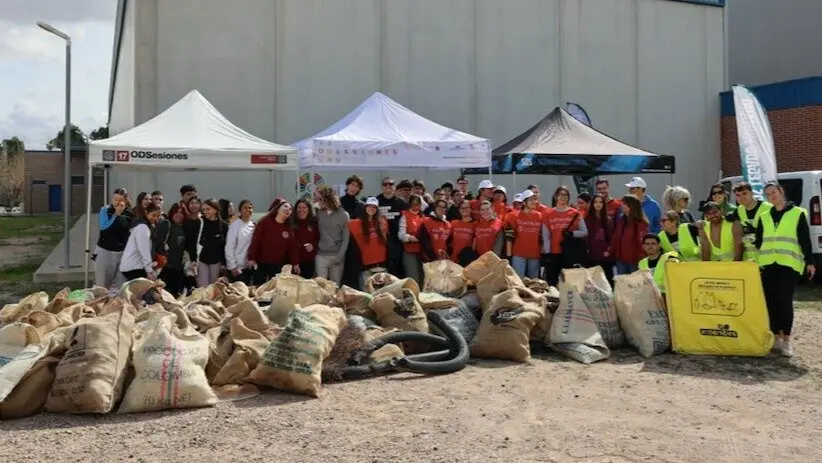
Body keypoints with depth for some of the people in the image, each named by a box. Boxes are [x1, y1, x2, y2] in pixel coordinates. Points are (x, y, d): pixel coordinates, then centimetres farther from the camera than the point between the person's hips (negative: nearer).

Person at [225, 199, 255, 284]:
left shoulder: (254, 225, 5)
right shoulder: (235, 225, -10)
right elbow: (229, 247, -10)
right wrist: (233, 266, -11)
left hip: (249, 266, 5)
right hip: (237, 267, -5)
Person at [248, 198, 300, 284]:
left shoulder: (289, 228, 7)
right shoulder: (264, 222, -5)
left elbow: (292, 247, 7)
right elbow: (255, 241, -7)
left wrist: (295, 263, 1)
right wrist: (251, 258, -12)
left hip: (279, 266, 3)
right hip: (261, 264, -3)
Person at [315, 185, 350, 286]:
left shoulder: (343, 215, -1)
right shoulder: (319, 213, 9)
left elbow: (346, 238, -2)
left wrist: (340, 256, -9)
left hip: (337, 256, -2)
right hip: (321, 256, 2)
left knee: (336, 286, 3)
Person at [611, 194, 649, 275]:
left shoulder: (641, 223, -11)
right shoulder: (621, 219, 10)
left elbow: (642, 242, -14)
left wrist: (641, 258, -19)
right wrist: (611, 251, 4)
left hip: (634, 260, -6)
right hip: (620, 259, 7)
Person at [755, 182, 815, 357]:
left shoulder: (798, 213, 4)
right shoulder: (764, 217, 15)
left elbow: (805, 240, 3)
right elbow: (759, 241, 14)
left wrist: (810, 262, -1)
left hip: (789, 264, -4)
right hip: (768, 264, 4)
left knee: (785, 301, -9)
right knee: (771, 301, 3)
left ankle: (786, 340, -2)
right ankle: (777, 336, 13)